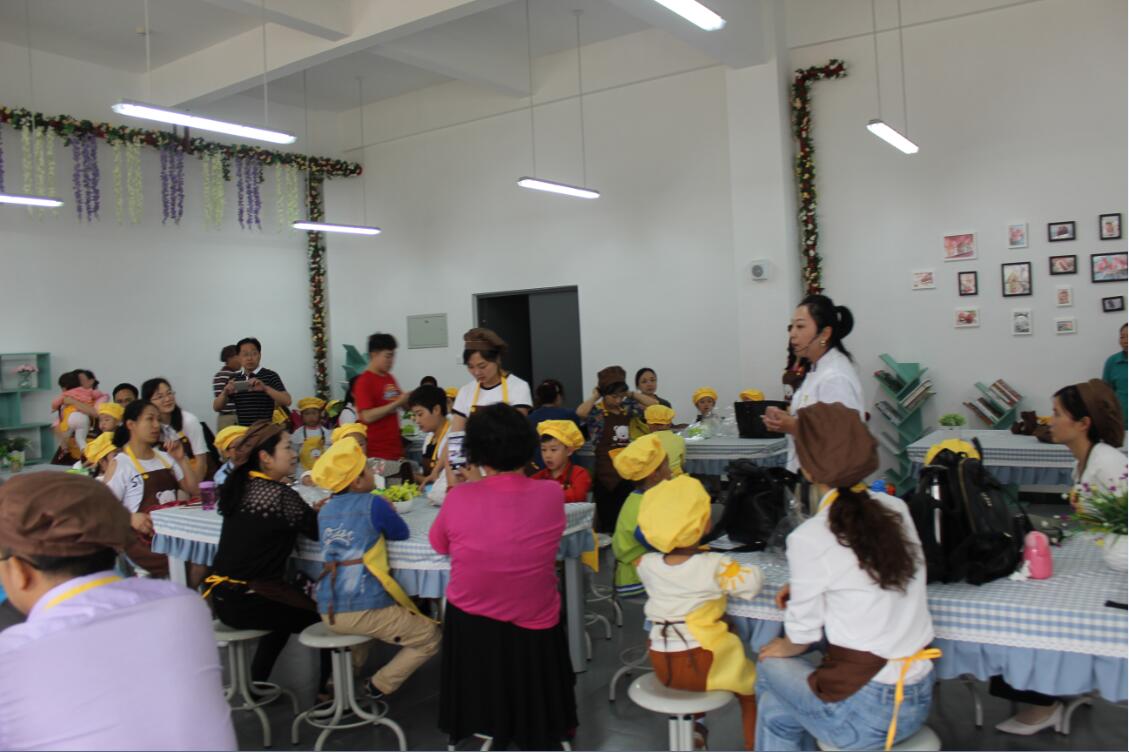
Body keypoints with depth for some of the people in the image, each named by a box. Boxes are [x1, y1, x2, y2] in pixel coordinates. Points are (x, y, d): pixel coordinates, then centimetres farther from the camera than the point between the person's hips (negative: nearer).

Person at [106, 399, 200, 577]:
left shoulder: (165, 458, 16)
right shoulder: (120, 464, -2)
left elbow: (195, 491, 14)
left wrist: (182, 459, 4)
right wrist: (131, 518, -24)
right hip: (144, 537, -6)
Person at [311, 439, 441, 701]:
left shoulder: (325, 509, 10)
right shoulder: (373, 504, -8)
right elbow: (402, 534, 6)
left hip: (328, 611, 7)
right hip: (365, 609, -7)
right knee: (430, 637, 12)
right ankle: (379, 686, 7)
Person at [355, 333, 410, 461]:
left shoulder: (390, 378, 12)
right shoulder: (364, 381, -9)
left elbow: (403, 405, 25)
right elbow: (367, 416, -17)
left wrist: (407, 400, 3)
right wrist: (396, 403, -16)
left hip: (395, 449, 7)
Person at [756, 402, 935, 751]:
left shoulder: (809, 538, -17)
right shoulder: (897, 509, 1)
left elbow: (802, 637, -4)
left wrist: (779, 649, 16)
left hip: (864, 712, -6)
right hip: (919, 699, 6)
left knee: (770, 666, 24)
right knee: (777, 710, 25)